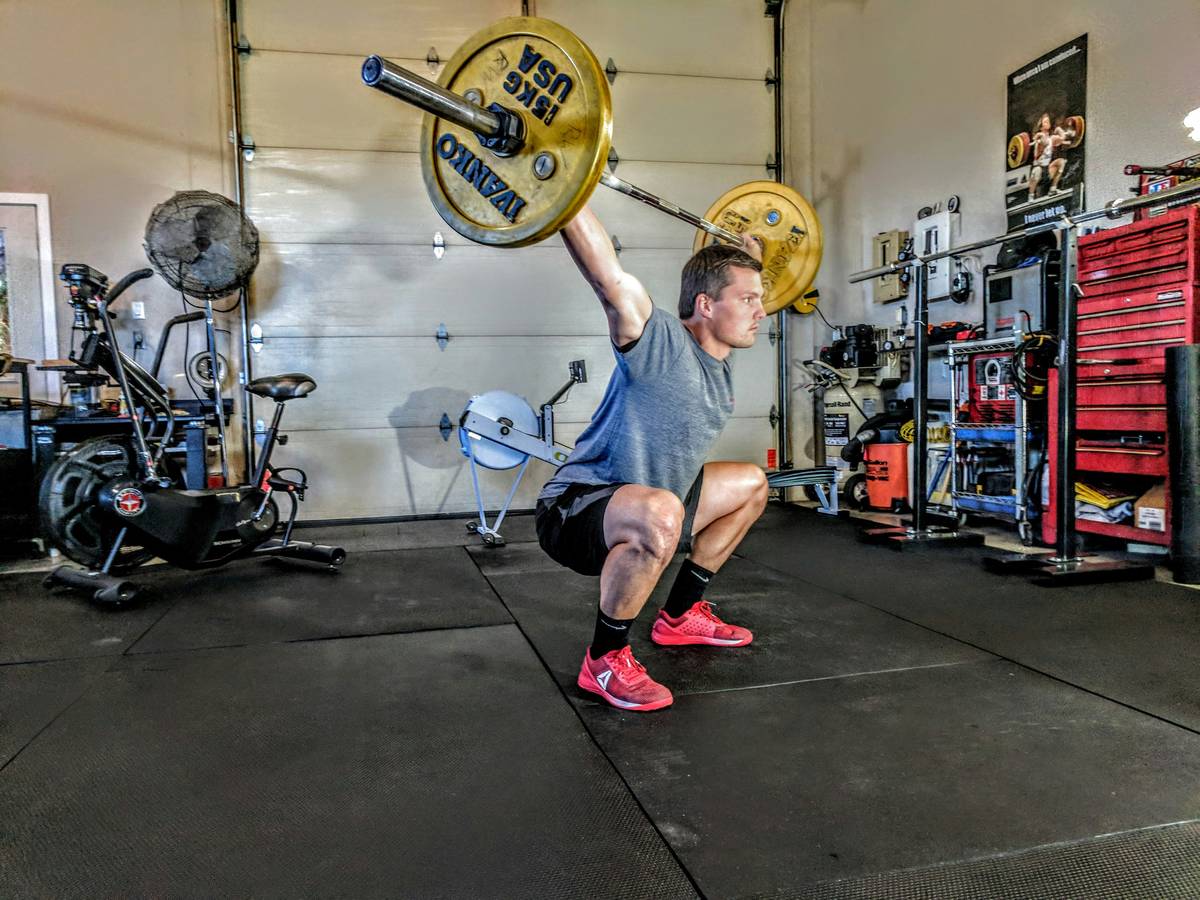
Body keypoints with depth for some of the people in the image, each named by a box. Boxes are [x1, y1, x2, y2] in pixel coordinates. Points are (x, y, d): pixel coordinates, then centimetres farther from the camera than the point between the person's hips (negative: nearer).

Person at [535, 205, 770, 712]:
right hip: (575, 512, -10)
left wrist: (747, 257, 34)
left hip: (639, 514, 10)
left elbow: (728, 285, 27)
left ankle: (680, 617, 22)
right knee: (659, 514, -43)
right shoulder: (662, 344, -21)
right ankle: (605, 660, -18)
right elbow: (607, 276, -34)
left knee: (751, 485, 20)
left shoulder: (719, 359, 4)